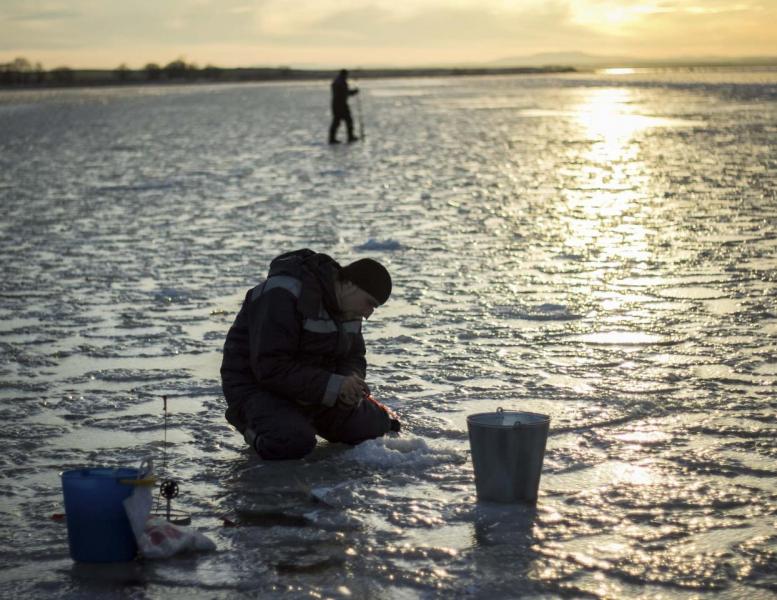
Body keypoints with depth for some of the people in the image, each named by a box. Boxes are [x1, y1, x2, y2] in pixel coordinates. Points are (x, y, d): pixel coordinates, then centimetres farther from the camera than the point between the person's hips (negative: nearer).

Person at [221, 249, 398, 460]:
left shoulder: (348, 305, 1)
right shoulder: (284, 294, -27)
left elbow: (353, 357, 9)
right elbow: (271, 368, -31)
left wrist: (351, 382, -16)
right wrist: (333, 386, -33)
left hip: (315, 386, 7)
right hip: (257, 385, -7)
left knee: (375, 427, -5)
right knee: (294, 442, -33)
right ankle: (255, 426, -1)